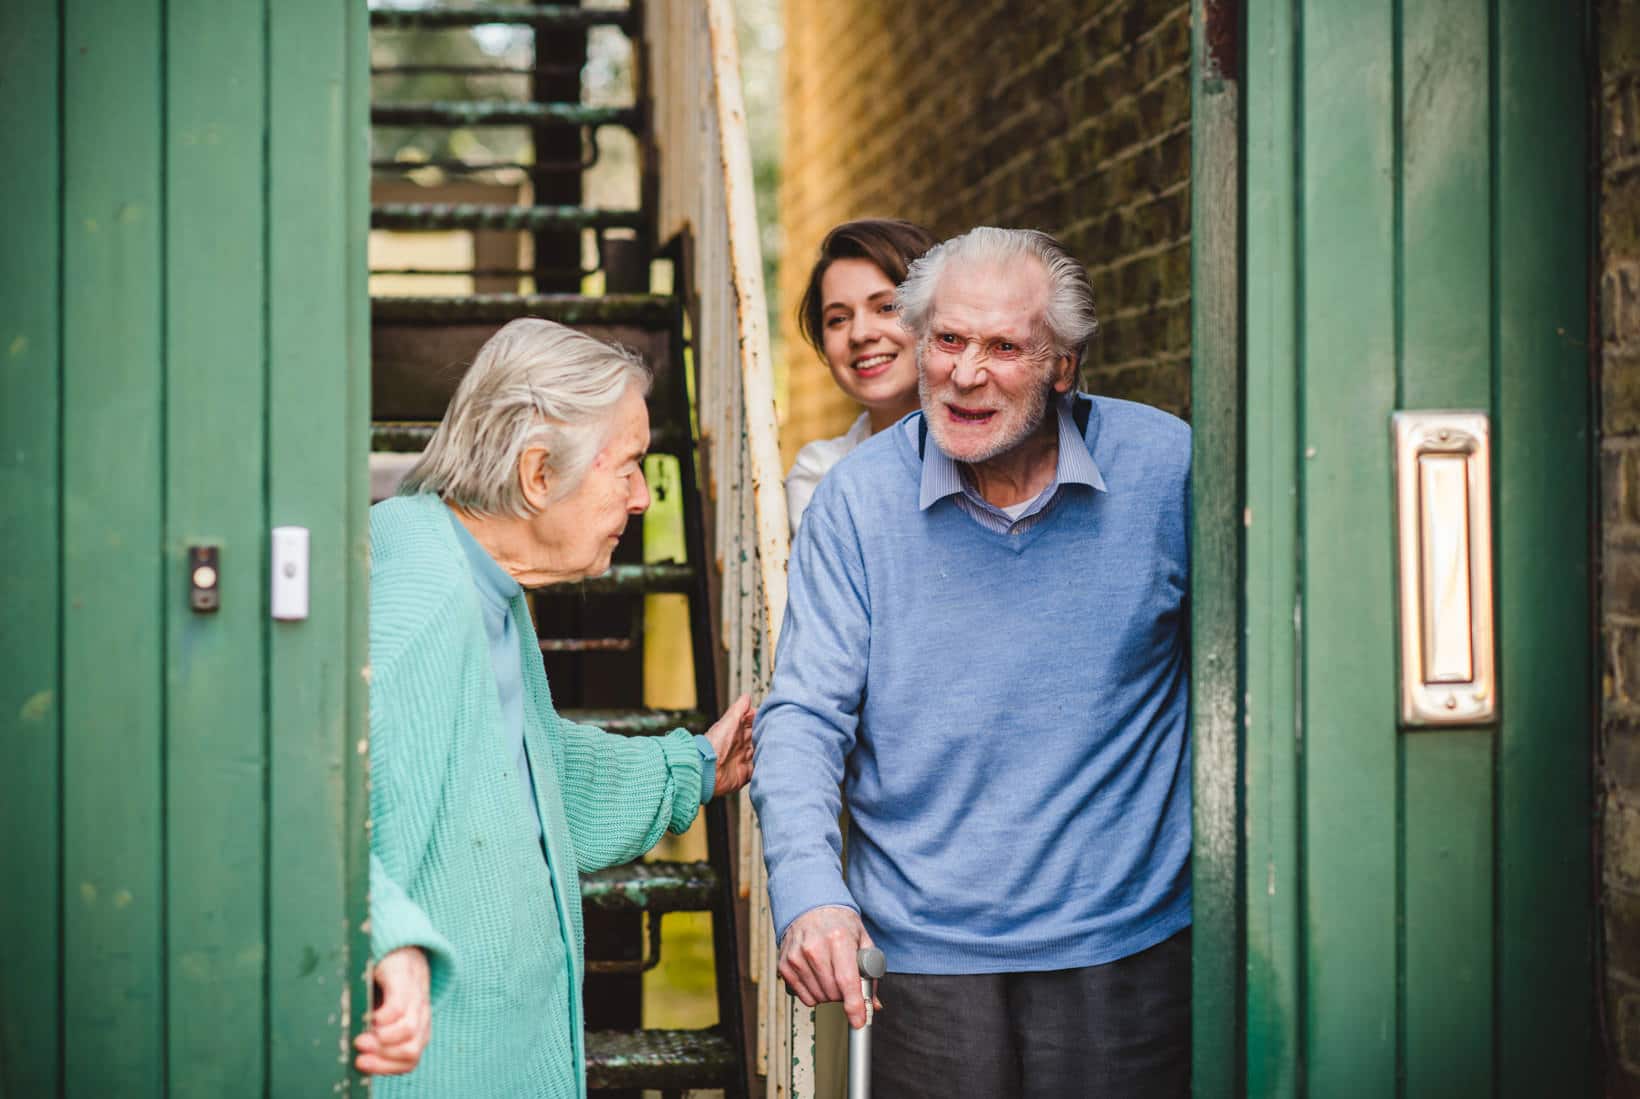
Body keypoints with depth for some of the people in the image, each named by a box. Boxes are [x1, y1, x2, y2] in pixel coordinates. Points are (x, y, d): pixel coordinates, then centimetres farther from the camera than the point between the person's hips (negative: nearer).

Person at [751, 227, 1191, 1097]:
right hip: (924, 953, 0)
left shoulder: (1168, 469, -4)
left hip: (1126, 952, 0)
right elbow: (805, 715, -5)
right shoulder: (859, 497, -4)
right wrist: (807, 889, -21)